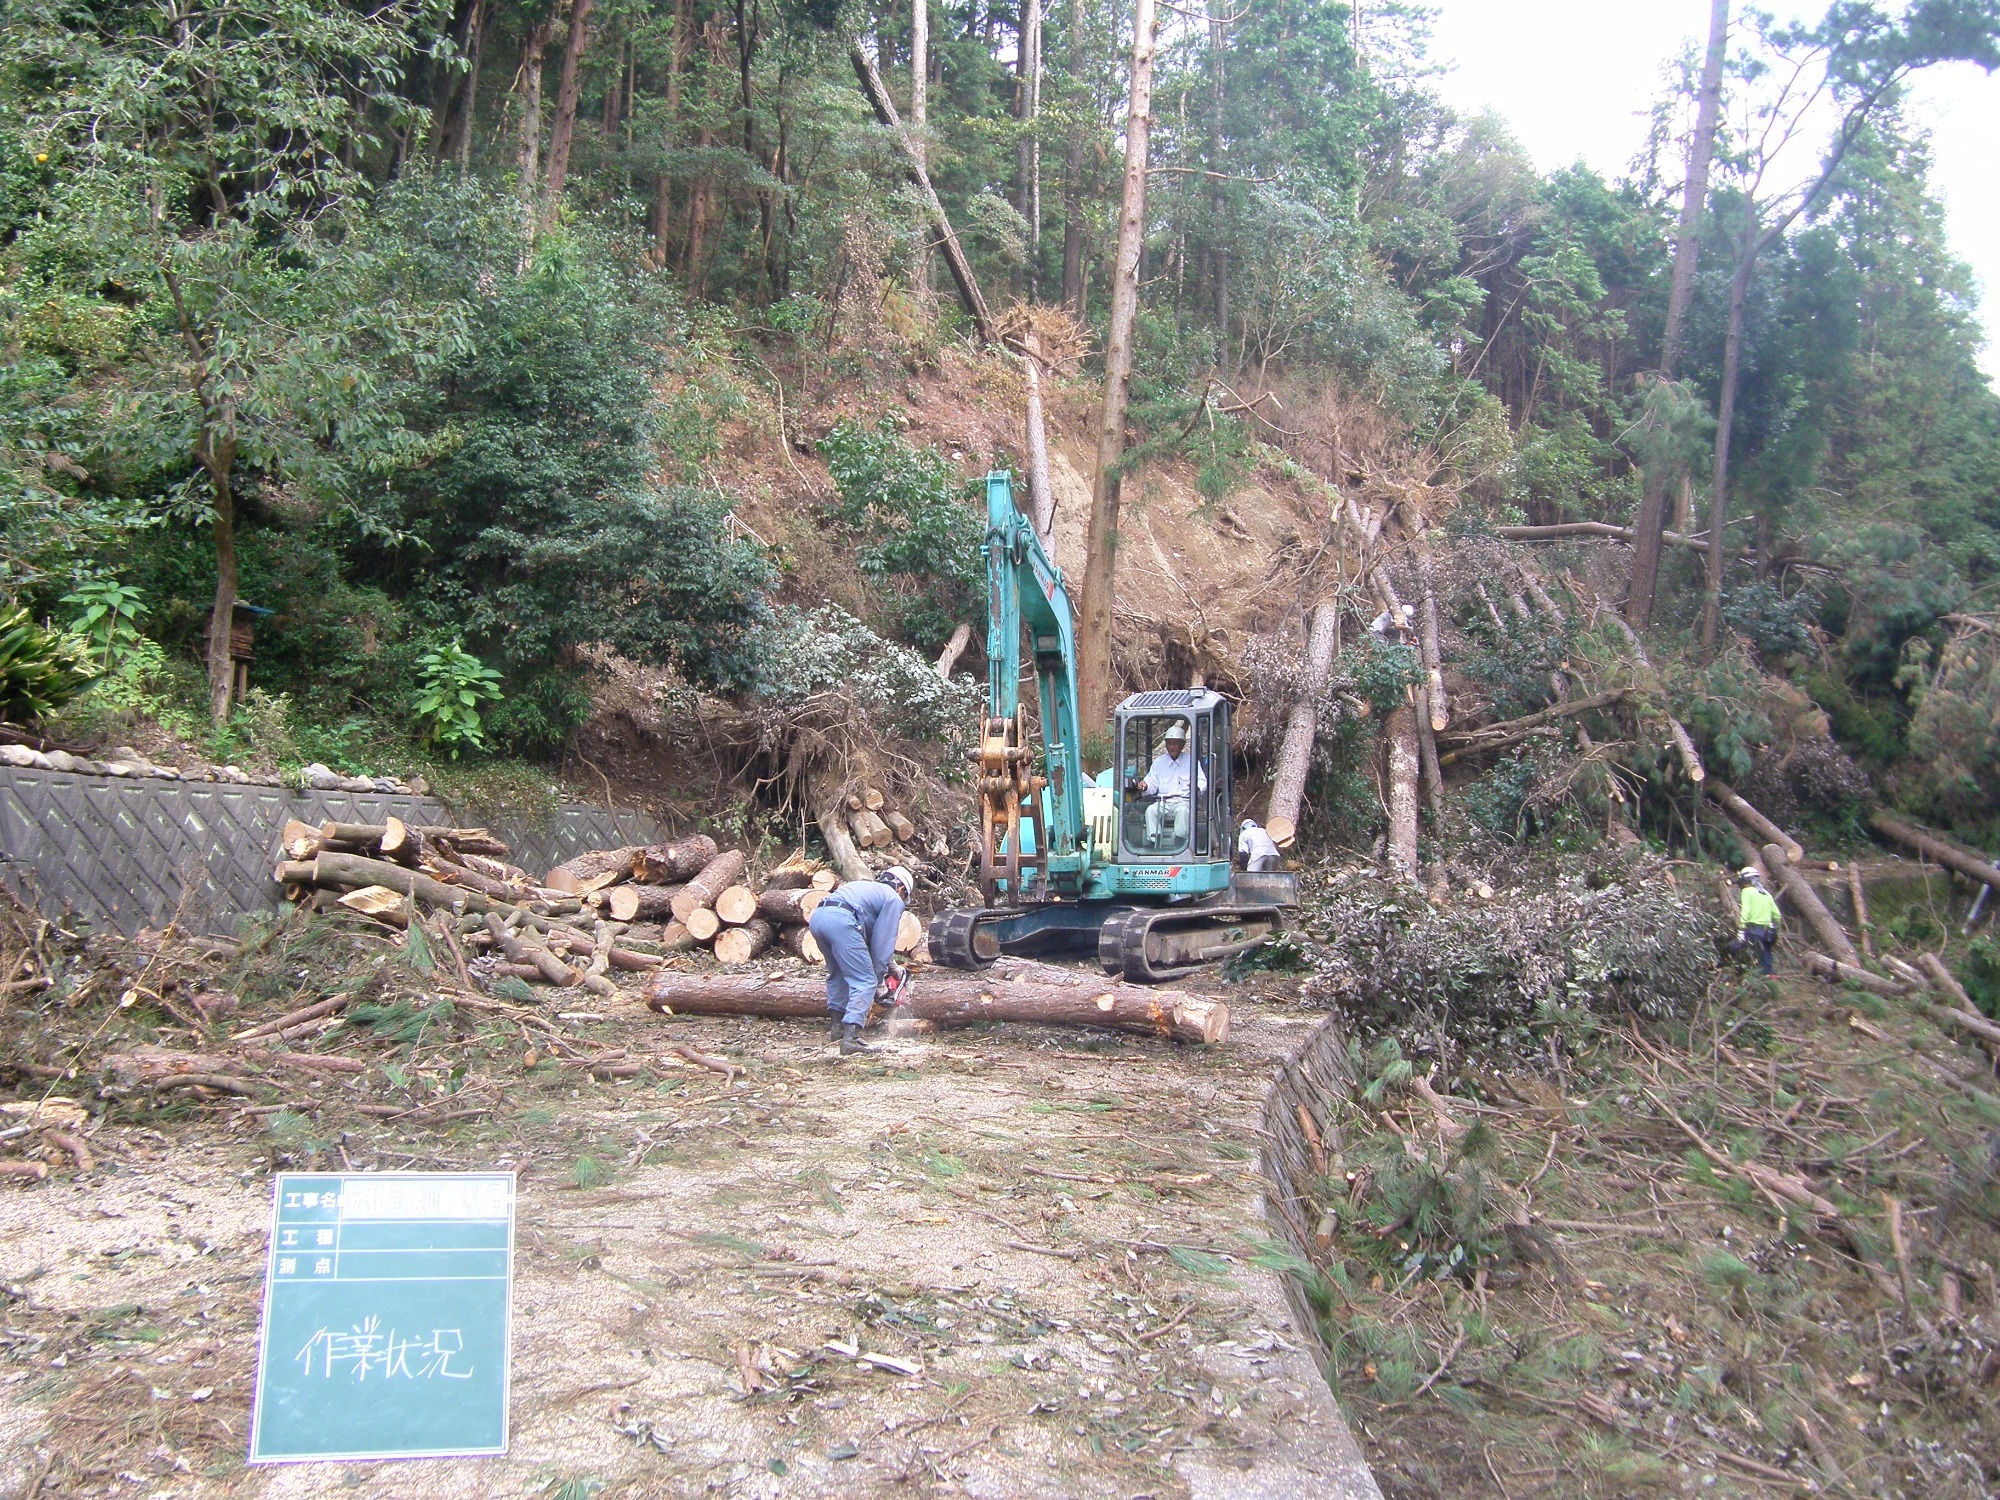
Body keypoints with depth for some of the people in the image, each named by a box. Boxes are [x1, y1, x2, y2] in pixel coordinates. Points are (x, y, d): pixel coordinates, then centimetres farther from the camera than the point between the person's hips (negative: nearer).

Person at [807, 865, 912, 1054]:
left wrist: (890, 963, 36)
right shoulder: (894, 899, 17)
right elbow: (883, 942, 9)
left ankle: (835, 1026, 28)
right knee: (865, 982, -4)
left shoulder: (866, 887, 38)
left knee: (838, 972, 29)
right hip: (841, 920, -8)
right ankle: (850, 1037, -16)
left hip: (817, 916, 8)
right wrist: (880, 979, 16)